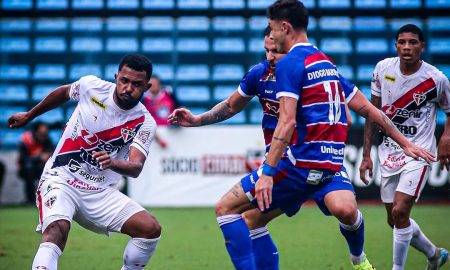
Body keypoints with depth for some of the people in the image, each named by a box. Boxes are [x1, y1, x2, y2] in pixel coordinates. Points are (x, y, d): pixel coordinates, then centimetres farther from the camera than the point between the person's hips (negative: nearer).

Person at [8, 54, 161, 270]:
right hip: (60, 179, -2)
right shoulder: (91, 86, -6)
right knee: (56, 231, -31)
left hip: (99, 191, 3)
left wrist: (113, 163, -43)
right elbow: (64, 92, 17)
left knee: (151, 228, -12)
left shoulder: (145, 123, -7)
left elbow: (136, 167, -20)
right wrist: (28, 116, 28)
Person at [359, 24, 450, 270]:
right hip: (389, 153, 5)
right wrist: (366, 155, 2)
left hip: (418, 154, -4)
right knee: (395, 220, 11)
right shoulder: (383, 69, -4)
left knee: (399, 212, -20)